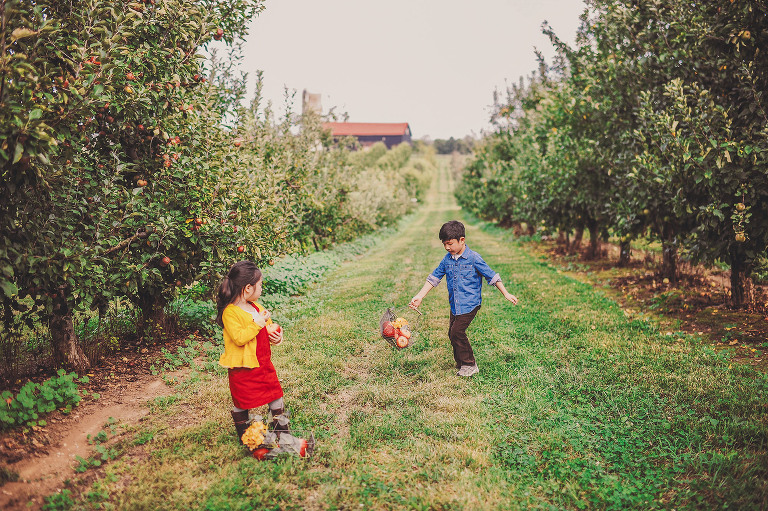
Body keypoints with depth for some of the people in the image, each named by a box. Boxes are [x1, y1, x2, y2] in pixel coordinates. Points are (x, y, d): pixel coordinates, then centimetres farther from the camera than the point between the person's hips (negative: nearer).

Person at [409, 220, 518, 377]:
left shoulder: (473, 258, -11)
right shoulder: (447, 259, 4)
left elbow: (492, 276, -4)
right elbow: (434, 278, 7)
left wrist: (506, 294, -1)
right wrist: (419, 297, 1)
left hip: (470, 304, -6)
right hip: (455, 305, 6)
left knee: (457, 331, -13)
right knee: (452, 333, 9)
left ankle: (470, 365, 3)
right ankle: (460, 363, 27)